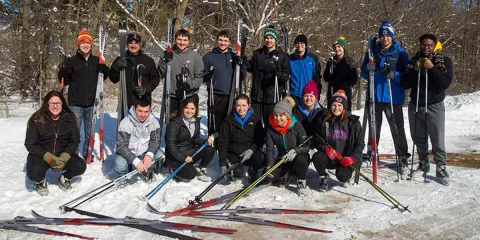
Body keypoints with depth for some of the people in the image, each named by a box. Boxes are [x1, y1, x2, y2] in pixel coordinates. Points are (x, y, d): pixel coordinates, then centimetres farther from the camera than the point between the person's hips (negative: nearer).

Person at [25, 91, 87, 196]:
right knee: (34, 173, -32)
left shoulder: (70, 119, -7)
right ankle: (40, 181, 9)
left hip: (63, 154, 2)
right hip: (40, 155, -2)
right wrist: (49, 158, -24)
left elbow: (75, 141, -3)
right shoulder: (36, 120, -13)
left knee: (80, 166, -22)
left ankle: (65, 178, 13)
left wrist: (64, 157, -20)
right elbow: (30, 144, -10)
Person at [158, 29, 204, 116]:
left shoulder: (195, 56, 1)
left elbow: (200, 77, 0)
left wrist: (190, 85, -18)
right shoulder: (168, 54, 3)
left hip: (190, 97, -1)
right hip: (171, 97, 1)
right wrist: (164, 61, -15)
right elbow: (161, 74, 0)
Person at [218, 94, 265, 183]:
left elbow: (260, 138, -1)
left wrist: (251, 150, -20)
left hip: (250, 152, 1)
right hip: (233, 154, -1)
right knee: (238, 173, -29)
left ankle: (252, 174, 4)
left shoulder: (255, 119, 0)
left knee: (263, 159, -30)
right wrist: (222, 163, -11)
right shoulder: (228, 121, -3)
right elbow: (223, 142, -3)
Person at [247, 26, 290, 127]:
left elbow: (286, 75, -3)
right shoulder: (257, 53, 11)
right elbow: (250, 68, 22)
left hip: (272, 96, -3)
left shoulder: (282, 56, 1)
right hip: (257, 95, 3)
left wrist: (280, 75, -25)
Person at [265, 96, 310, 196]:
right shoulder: (271, 129, -7)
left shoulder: (297, 126, -17)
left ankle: (302, 182, -10)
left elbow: (307, 146, -20)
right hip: (282, 159, 3)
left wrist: (295, 151, -40)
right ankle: (286, 174, 12)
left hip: (298, 158, -3)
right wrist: (269, 166, -28)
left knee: (300, 159, -39)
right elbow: (270, 150, -13)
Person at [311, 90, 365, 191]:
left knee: (342, 176, -26)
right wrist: (326, 149, -18)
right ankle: (324, 177, 3)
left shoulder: (353, 122, -4)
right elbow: (318, 140, 2)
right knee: (317, 157, -28)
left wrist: (352, 158, -16)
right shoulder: (323, 120, 0)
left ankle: (350, 169, 14)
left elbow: (360, 144, -2)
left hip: (347, 158, -1)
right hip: (330, 158, 2)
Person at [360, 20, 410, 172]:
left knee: (397, 128, 0)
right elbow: (364, 74, 11)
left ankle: (403, 158, 9)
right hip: (375, 96, 3)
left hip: (393, 97, -3)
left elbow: (406, 76, -2)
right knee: (374, 126, 14)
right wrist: (367, 69, -12)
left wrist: (394, 74, -21)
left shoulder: (400, 53, 0)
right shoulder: (372, 52, 8)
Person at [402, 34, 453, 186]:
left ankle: (441, 169, 4)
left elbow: (446, 83, -12)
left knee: (438, 141, -6)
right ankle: (423, 164, 29)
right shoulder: (414, 60, 7)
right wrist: (415, 70, -12)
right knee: (419, 139, 12)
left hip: (434, 106, -3)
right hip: (415, 105, 3)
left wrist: (431, 68, -18)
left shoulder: (444, 61, 0)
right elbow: (405, 84, 2)